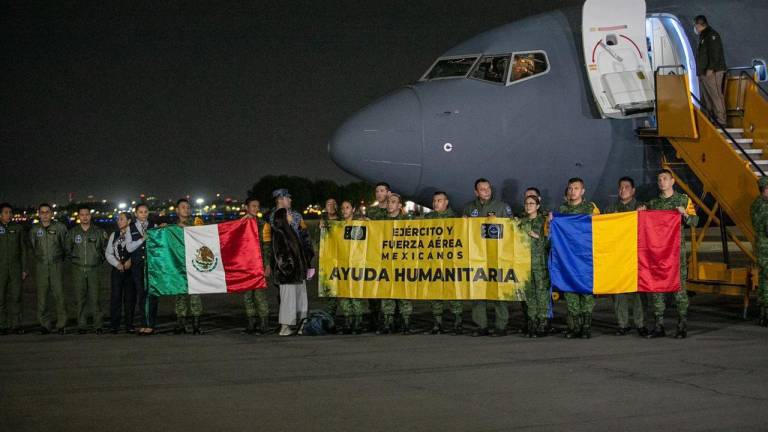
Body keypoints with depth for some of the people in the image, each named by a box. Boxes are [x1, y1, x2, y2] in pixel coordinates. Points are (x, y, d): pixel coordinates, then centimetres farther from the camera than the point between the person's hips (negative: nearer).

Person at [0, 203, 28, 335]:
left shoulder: (18, 228, 8)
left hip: (15, 268, 2)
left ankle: (16, 325, 6)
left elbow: (23, 249, 11)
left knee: (16, 297, 1)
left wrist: (24, 269, 6)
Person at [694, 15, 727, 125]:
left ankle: (721, 121, -12)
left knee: (716, 96, -11)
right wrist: (700, 70, 18)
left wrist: (710, 69, -23)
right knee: (705, 98, 11)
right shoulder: (702, 36, 21)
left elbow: (715, 53, -19)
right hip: (703, 73, 11)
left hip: (712, 72, -11)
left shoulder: (712, 35, -10)